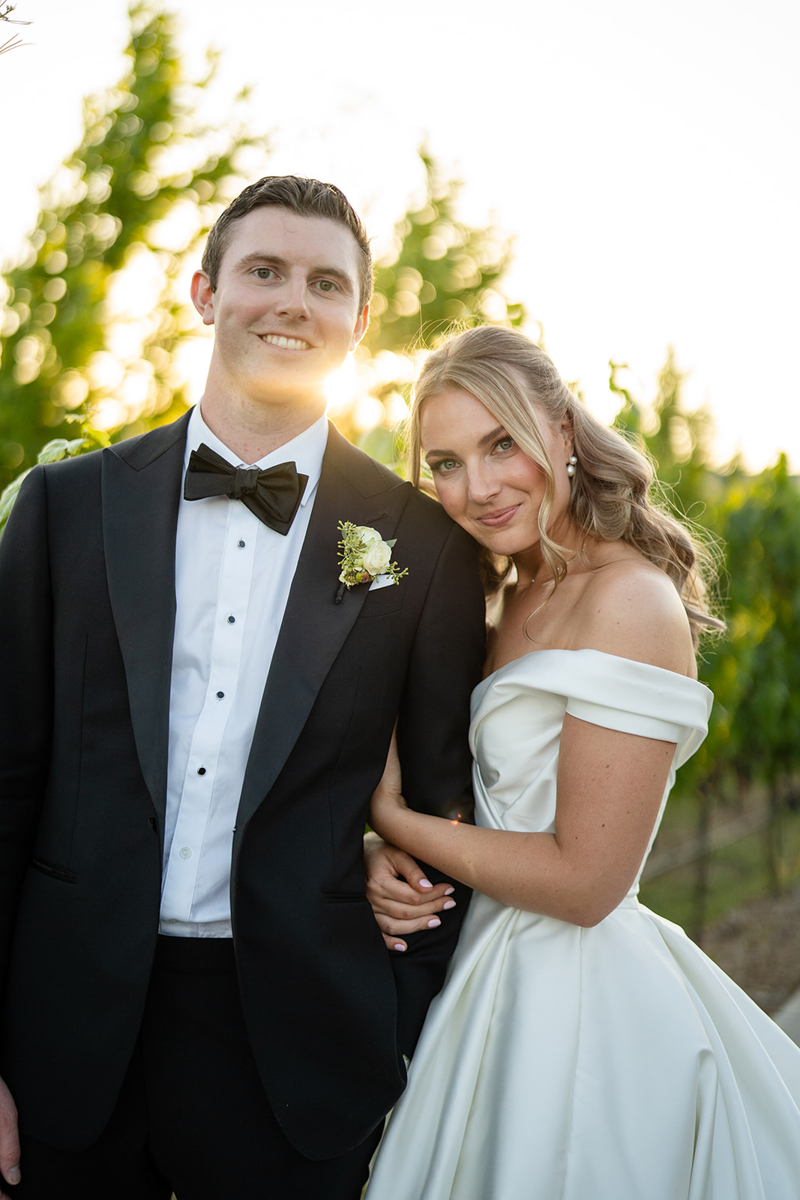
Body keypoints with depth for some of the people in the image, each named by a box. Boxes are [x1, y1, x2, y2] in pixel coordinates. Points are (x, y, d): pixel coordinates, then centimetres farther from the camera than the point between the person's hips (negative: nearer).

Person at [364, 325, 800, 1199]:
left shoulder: (631, 599, -20)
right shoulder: (513, 597, 7)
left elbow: (583, 879, -22)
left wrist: (392, 818, -12)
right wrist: (389, 864, -5)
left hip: (577, 995, -8)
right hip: (493, 967, 8)